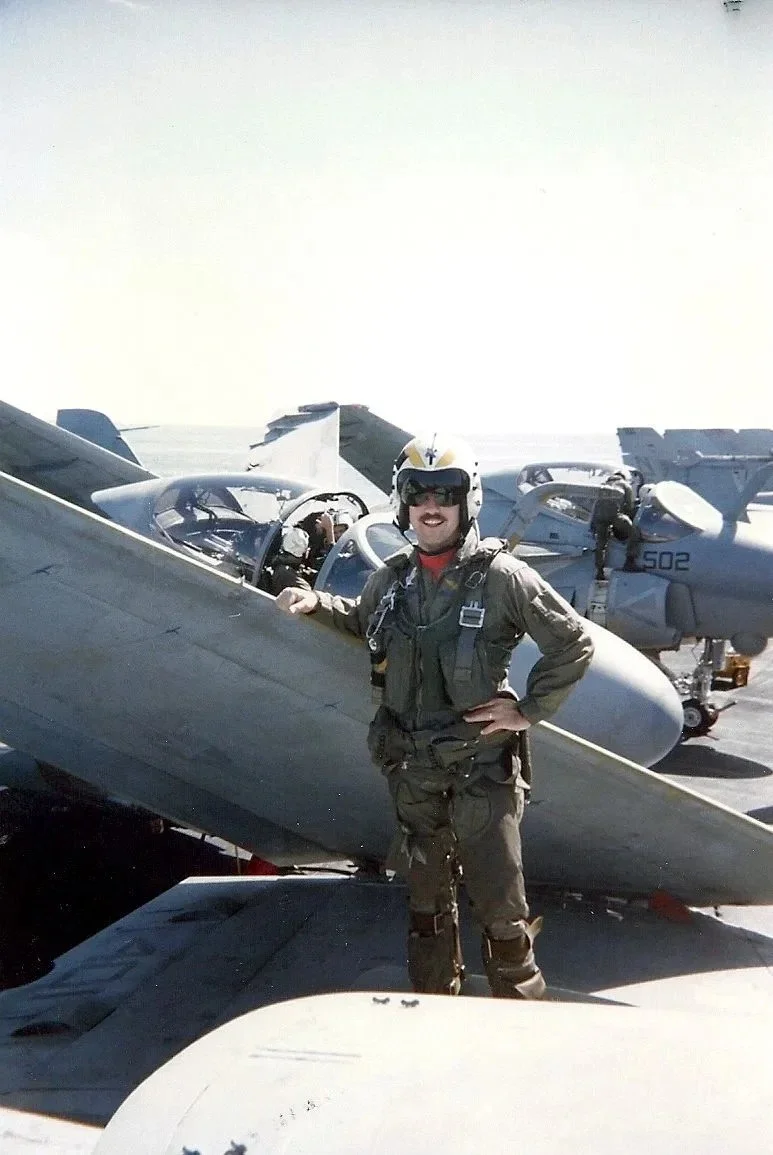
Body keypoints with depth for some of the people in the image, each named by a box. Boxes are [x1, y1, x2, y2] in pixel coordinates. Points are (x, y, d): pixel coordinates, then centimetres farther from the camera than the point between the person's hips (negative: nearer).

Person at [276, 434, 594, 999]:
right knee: (427, 898, 19)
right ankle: (434, 1000, 35)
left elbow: (574, 643, -7)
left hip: (481, 768, -5)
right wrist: (316, 603, 8)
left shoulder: (502, 577, -13)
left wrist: (529, 709, -9)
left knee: (499, 902, 3)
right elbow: (362, 620, 25)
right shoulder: (391, 579, 2)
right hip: (413, 767, 5)